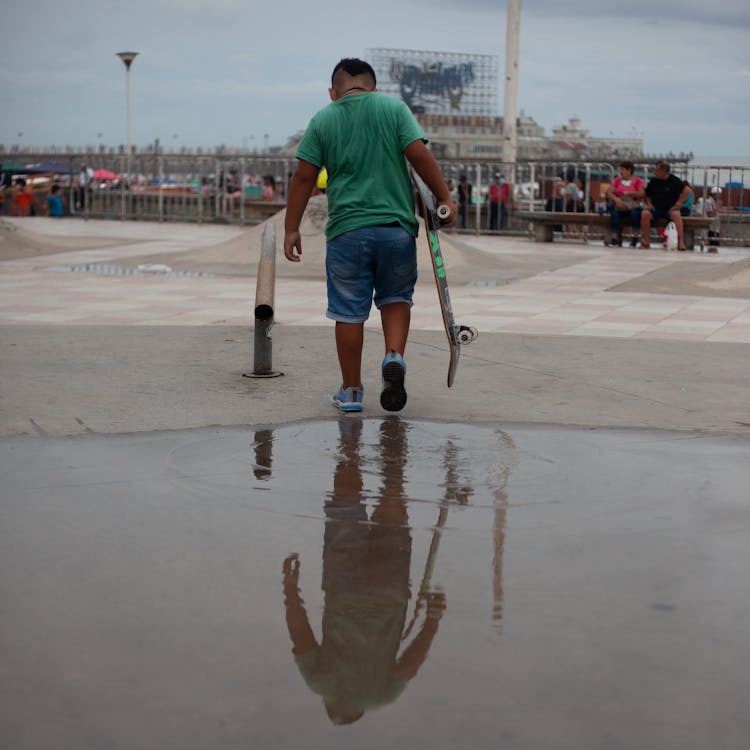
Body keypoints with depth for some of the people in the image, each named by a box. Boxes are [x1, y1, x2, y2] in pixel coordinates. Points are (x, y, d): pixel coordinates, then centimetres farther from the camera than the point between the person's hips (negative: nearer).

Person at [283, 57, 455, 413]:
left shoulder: (322, 120, 5)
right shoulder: (393, 107, 4)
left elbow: (304, 177, 0)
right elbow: (420, 156, -7)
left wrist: (291, 229, 5)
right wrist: (444, 198, 0)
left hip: (347, 230, 0)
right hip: (396, 227, 0)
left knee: (349, 312, 7)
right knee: (396, 297, 19)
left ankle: (351, 390, 13)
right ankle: (394, 357, -5)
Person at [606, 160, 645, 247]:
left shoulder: (637, 181, 7)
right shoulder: (617, 180, 15)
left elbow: (642, 194, -7)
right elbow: (609, 192, 2)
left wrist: (630, 193, -20)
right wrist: (616, 199, -19)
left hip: (632, 205, -2)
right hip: (619, 205, 2)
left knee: (635, 212, -35)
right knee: (614, 212, -32)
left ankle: (635, 236, -26)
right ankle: (615, 238, -34)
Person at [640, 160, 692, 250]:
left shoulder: (674, 180, -2)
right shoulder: (653, 181, 10)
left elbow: (687, 190, -11)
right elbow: (646, 195, 20)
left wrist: (678, 203, -14)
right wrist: (649, 203, -1)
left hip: (670, 209, -3)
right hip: (655, 209, 3)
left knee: (676, 214, -36)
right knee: (645, 213, -29)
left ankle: (681, 242, -37)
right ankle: (645, 242, -24)